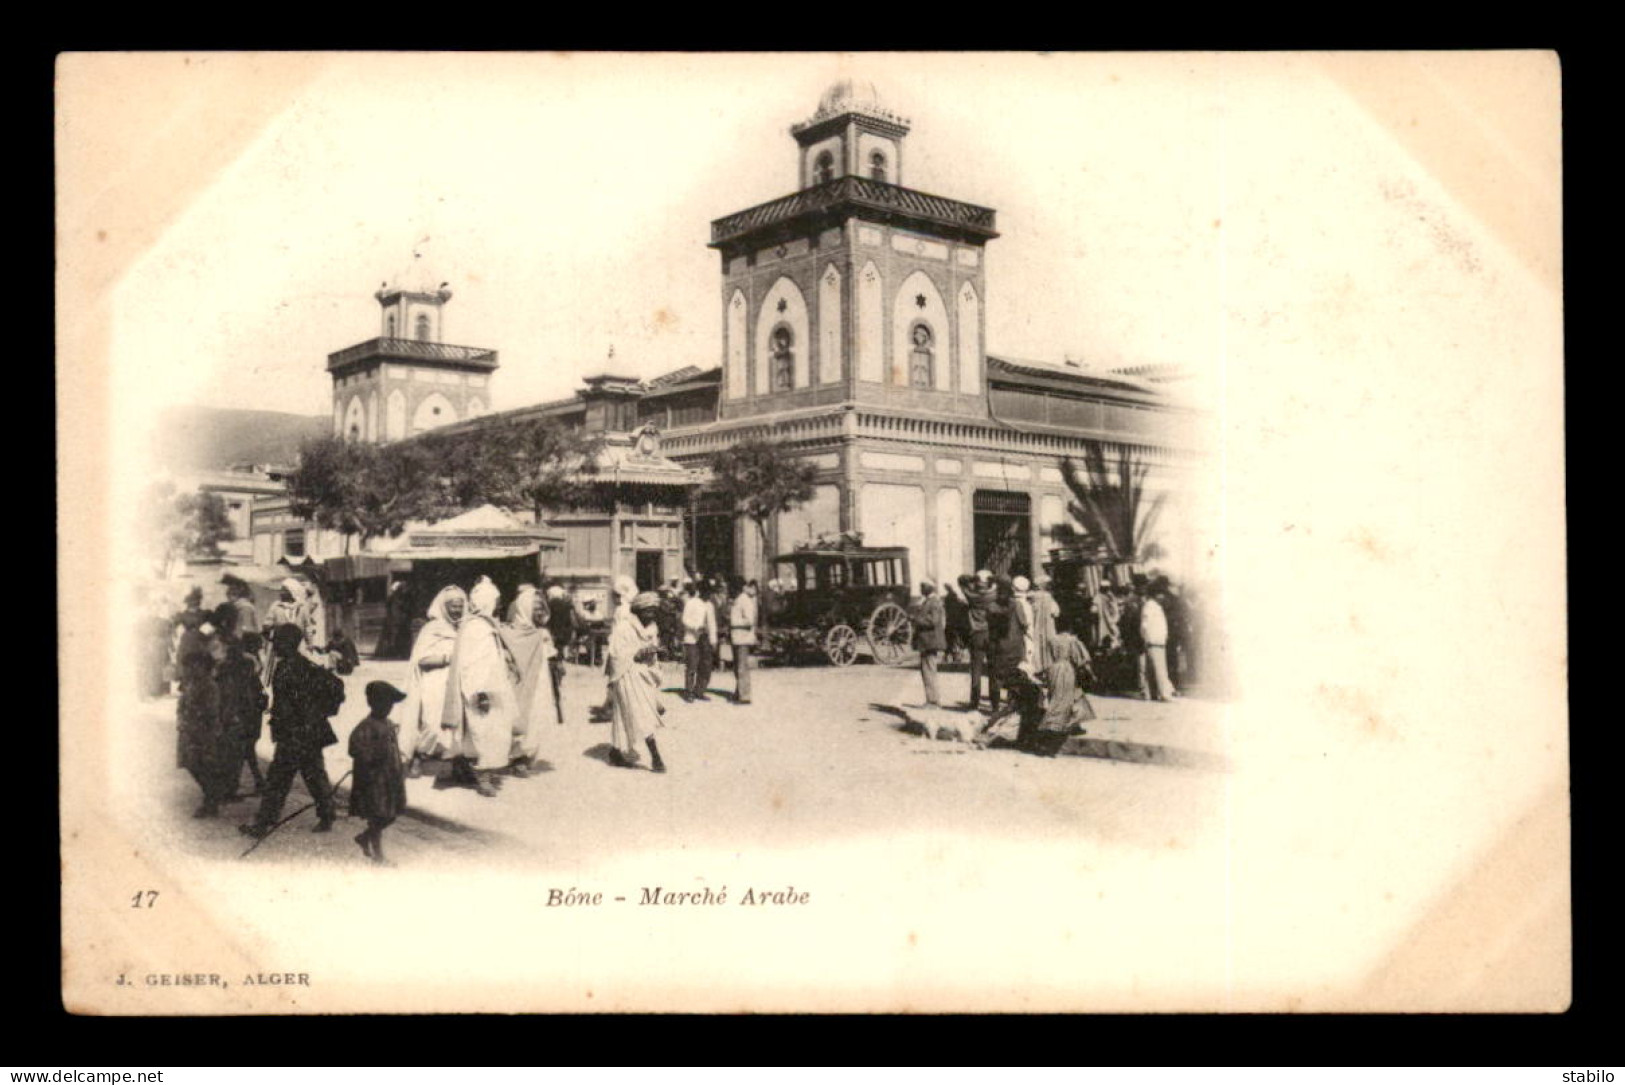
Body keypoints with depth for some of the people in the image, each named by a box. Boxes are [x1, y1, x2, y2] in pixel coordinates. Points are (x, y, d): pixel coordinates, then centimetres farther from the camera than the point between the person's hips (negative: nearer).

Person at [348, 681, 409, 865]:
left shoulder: (390, 725, 10)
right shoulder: (365, 729, -16)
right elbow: (358, 753, -20)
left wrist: (400, 774, 17)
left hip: (391, 779, 8)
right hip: (374, 779, -8)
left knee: (390, 815, 13)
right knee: (378, 817, 1)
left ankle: (363, 837, 33)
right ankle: (378, 855, 13)